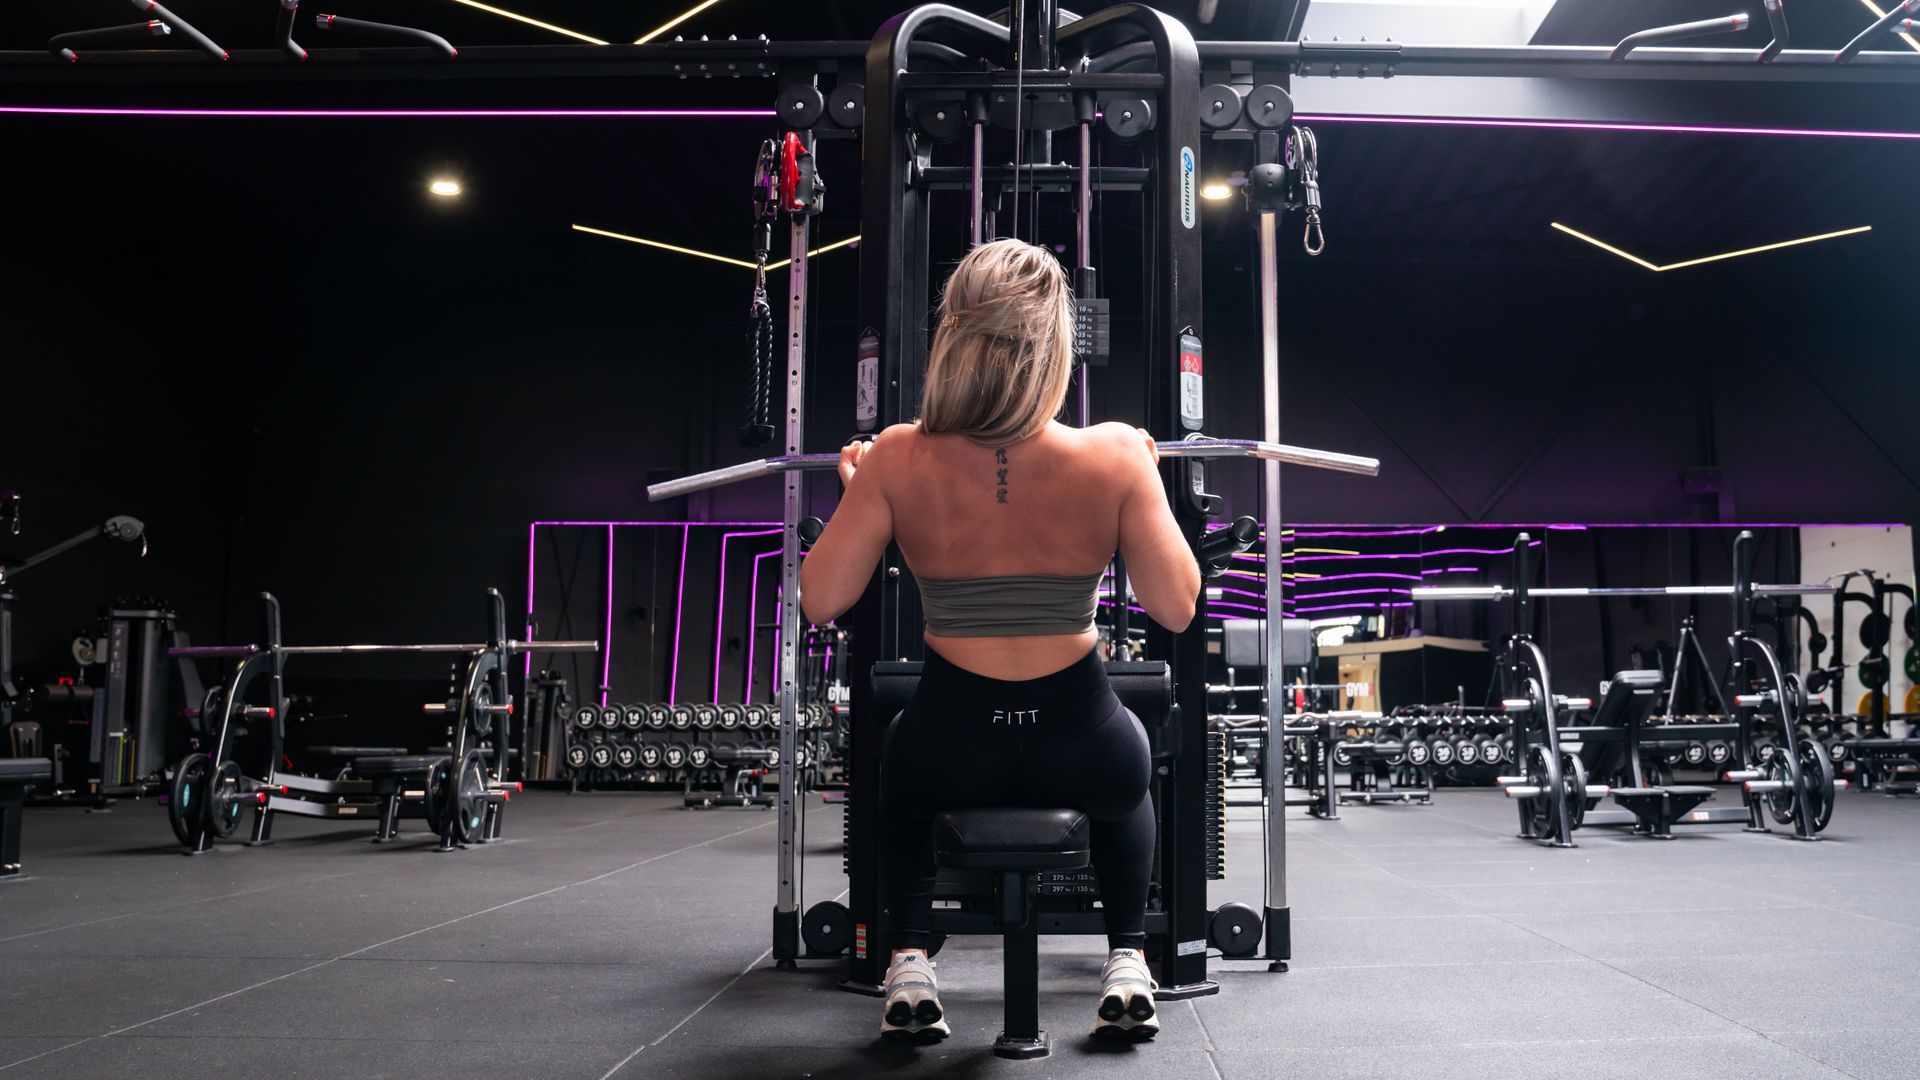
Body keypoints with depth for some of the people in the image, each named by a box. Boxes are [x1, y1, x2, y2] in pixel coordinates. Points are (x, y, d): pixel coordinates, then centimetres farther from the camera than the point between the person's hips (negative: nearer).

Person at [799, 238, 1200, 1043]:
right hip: (1081, 755, 0)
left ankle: (909, 970, 28)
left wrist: (856, 490, 8)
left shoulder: (898, 460, -13)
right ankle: (1127, 968, 31)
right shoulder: (1115, 456, -14)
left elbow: (820, 600, -8)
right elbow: (1176, 607, -8)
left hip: (949, 757, 0)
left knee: (903, 775, 39)